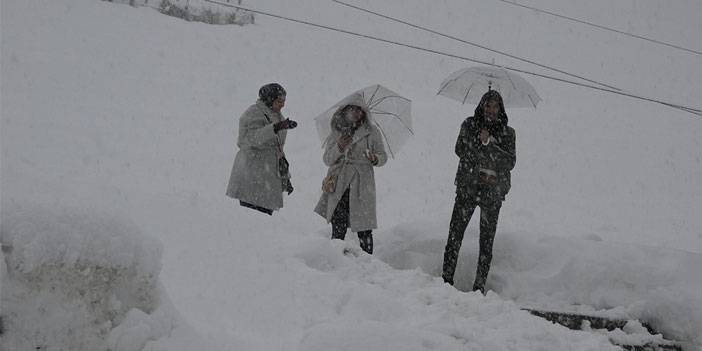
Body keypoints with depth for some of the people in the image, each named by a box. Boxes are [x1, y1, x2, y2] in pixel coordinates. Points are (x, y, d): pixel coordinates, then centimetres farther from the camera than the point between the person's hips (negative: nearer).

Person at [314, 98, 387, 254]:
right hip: (338, 185, 2)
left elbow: (383, 156, 9)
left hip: (361, 185, -2)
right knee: (338, 228, -3)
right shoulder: (336, 132, 10)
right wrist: (339, 148, -12)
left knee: (364, 230, -5)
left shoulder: (371, 132, 5)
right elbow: (327, 160, 7)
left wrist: (375, 159, -14)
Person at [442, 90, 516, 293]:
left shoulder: (507, 133, 6)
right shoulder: (469, 125, 7)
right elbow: (460, 150, 0)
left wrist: (489, 143, -15)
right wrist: (480, 172, -10)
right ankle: (447, 279, -1)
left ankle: (480, 285, 5)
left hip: (493, 193, 0)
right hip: (467, 188, 0)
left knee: (487, 241, 0)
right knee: (455, 234, -6)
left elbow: (510, 162, -5)